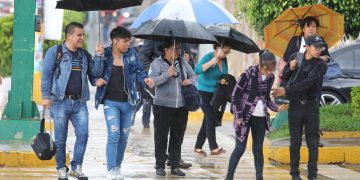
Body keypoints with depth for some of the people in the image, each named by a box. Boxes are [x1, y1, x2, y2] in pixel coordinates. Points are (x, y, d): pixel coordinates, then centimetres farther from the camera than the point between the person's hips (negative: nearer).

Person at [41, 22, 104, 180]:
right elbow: (46, 75, -4)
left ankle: (76, 167, 8)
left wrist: (98, 56, -2)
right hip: (60, 101, -4)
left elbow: (95, 73, 10)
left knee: (83, 134, -4)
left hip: (79, 103, 4)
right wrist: (46, 96, -11)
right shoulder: (55, 52, -1)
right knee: (60, 138, 2)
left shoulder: (84, 55, 14)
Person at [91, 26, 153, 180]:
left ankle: (117, 167, 26)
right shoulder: (104, 55, -6)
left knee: (124, 136, 11)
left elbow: (138, 71, 4)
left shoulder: (131, 54, 0)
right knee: (114, 134, -14)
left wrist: (145, 79, -16)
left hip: (128, 102, 4)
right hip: (111, 102, -4)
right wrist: (97, 80, -17)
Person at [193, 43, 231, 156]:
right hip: (204, 91, -8)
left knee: (208, 120, 9)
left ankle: (198, 147, 18)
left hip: (215, 93, 8)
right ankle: (214, 148, -9)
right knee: (211, 118, -12)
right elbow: (197, 70, -31)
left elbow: (224, 74, 15)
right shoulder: (208, 57, -18)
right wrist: (212, 62, -38)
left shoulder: (224, 60, 3)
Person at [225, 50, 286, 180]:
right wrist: (238, 116, -13)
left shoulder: (270, 77, 2)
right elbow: (235, 95, -10)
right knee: (240, 148, -5)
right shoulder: (248, 74, -15)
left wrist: (277, 108, -3)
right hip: (245, 116, -5)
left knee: (258, 149, 6)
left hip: (261, 118, 5)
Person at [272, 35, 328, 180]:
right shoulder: (297, 57, 2)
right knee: (295, 142, 5)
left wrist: (286, 91, -25)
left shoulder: (321, 65, -9)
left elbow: (307, 83, -20)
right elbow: (285, 77, 13)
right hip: (295, 105, 2)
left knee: (313, 143, 0)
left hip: (311, 106, -2)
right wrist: (290, 68, -9)